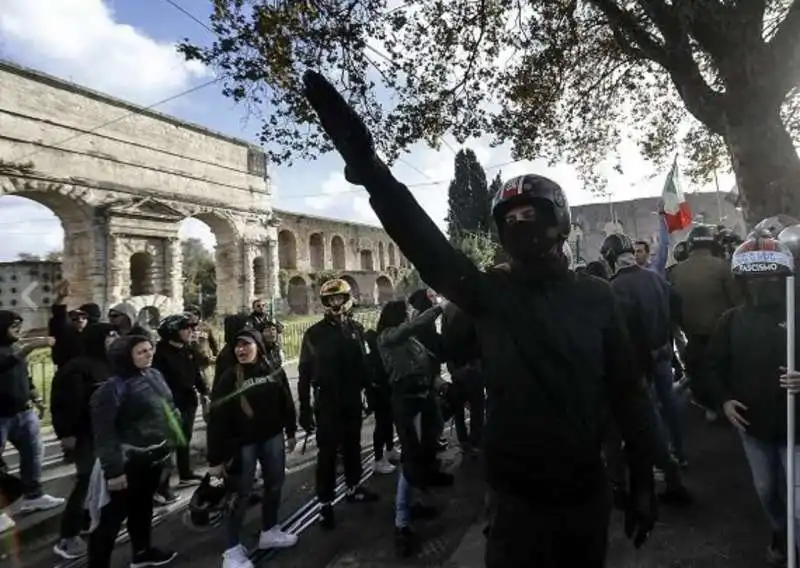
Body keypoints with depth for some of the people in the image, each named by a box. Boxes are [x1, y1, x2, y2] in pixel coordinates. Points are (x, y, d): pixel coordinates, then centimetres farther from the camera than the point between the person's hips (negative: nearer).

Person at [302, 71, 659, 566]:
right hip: (518, 497, -1)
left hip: (588, 491, 2)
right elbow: (422, 240, -21)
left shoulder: (595, 296, -5)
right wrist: (368, 165, -33)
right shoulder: (489, 293, -9)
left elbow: (628, 391, -1)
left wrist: (644, 481, 1)